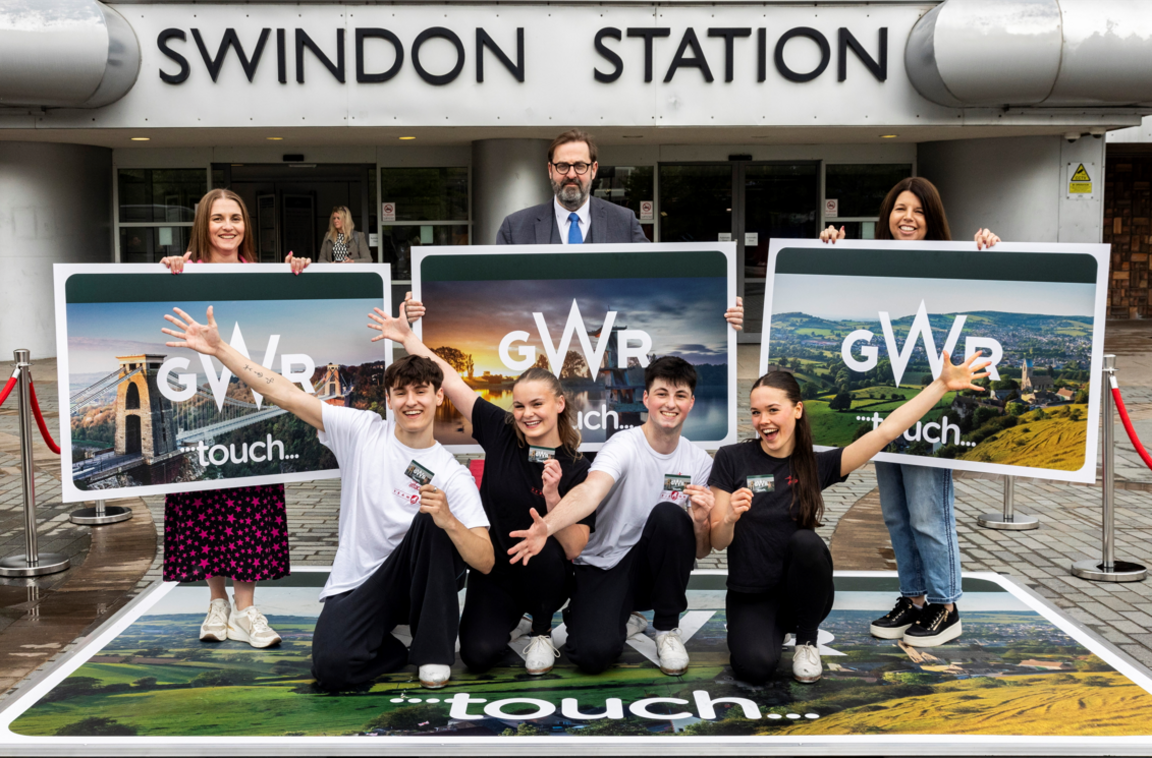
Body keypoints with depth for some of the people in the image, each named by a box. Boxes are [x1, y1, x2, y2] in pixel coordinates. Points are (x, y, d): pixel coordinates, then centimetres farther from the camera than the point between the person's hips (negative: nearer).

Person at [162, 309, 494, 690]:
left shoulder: (452, 475, -7)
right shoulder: (363, 430, -1)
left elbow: (486, 562, -14)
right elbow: (287, 395, -6)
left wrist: (448, 522, -33)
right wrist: (219, 349, -11)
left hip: (413, 581, -1)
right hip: (354, 587, 1)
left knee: (433, 520, -30)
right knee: (331, 667, -26)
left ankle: (434, 649, -12)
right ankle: (399, 649, 10)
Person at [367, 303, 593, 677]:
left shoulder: (576, 468, -11)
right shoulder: (502, 434, -5)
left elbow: (573, 549, -16)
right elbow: (450, 382, -4)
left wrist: (552, 496, -28)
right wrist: (408, 338, -4)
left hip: (544, 577, -2)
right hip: (492, 574, 2)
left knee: (543, 547, -36)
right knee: (478, 654, -22)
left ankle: (541, 631, -6)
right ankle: (514, 619, 16)